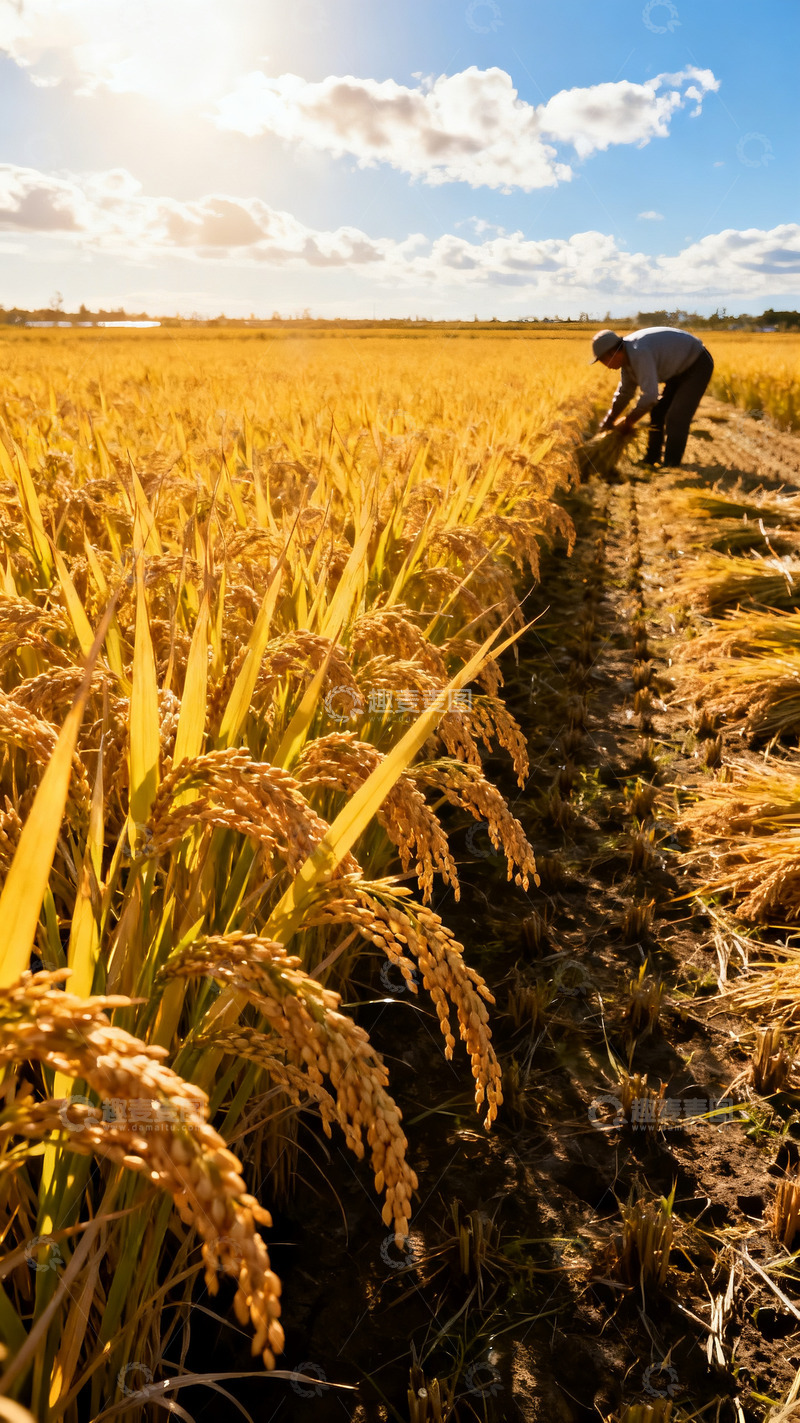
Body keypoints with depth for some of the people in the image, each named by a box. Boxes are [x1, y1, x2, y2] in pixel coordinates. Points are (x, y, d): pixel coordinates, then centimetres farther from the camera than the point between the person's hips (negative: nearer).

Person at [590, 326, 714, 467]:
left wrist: (629, 420, -21)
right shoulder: (627, 355, -3)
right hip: (681, 367, 10)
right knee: (658, 412, 12)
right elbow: (625, 392, 10)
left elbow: (650, 396, -36)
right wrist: (607, 423, 11)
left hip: (698, 365, -10)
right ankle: (651, 460, 22)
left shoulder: (640, 354, -34)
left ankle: (670, 465, -8)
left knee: (676, 418, -15)